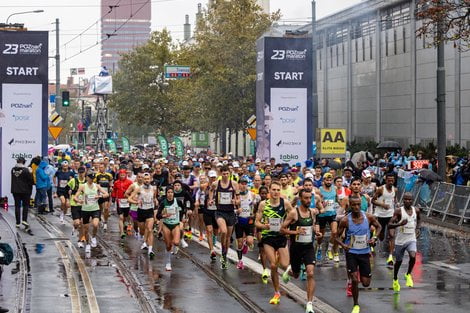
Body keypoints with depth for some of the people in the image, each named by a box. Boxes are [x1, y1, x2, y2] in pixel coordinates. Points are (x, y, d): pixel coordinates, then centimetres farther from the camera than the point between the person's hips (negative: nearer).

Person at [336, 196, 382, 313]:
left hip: (364, 252, 2)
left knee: (366, 283, 4)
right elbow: (336, 236, -3)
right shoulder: (345, 220, -12)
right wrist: (343, 245, -22)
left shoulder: (368, 217, -8)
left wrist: (374, 238, -7)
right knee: (355, 280, -13)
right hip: (351, 253, -2)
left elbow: (379, 227, 10)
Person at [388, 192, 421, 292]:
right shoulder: (399, 211, -14)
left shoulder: (416, 210, 0)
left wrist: (417, 228, 11)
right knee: (398, 261, 12)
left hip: (411, 239, 2)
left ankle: (408, 275, 1)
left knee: (413, 256, -24)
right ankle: (395, 279, 38)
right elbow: (389, 225, -20)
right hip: (400, 240, -2)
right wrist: (400, 224, -36)